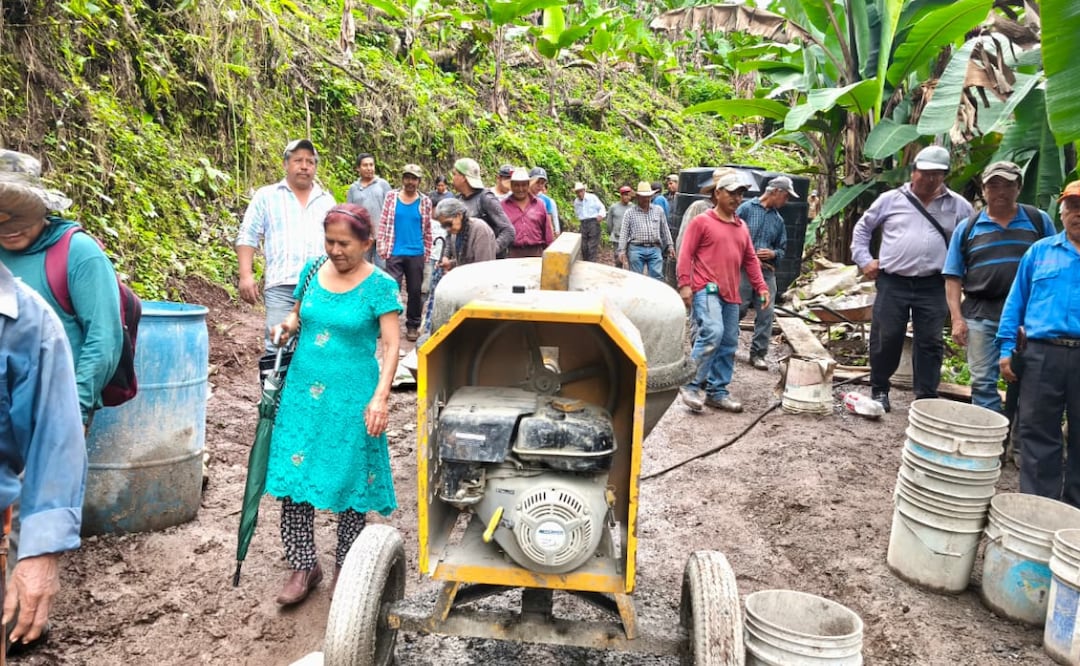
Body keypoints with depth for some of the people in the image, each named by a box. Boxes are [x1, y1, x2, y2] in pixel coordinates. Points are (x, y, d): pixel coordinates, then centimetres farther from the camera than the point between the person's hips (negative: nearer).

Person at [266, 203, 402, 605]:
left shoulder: (380, 285, -8)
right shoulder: (313, 272, 5)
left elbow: (391, 346, -11)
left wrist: (380, 397, -21)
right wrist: (288, 326, -4)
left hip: (351, 395, -4)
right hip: (303, 390, 4)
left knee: (349, 479, 5)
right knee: (293, 476, 2)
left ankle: (346, 567, 23)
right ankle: (303, 564, 17)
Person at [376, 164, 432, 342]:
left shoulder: (425, 201, 3)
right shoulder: (391, 197, 2)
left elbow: (427, 230, 6)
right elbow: (383, 223, 2)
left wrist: (427, 253, 6)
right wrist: (381, 246, -3)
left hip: (416, 254, 1)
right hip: (394, 253, -1)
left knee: (415, 291, 7)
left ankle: (413, 325, 20)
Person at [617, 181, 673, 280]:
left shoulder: (658, 210, 14)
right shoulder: (630, 212, 6)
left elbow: (665, 230, 18)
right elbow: (624, 233, 2)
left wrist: (669, 245, 14)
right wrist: (622, 250, -6)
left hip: (655, 249, 2)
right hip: (636, 249, -2)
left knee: (657, 277, -5)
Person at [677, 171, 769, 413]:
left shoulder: (741, 227, 19)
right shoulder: (701, 221, 0)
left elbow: (750, 259, 22)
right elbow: (686, 254, -4)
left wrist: (761, 287, 12)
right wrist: (684, 284, -13)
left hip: (731, 294, 7)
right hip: (706, 290, -7)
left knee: (728, 344, 6)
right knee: (712, 334, -23)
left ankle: (717, 391, 16)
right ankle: (691, 385, -11)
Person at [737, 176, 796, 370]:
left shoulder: (778, 219, 15)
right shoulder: (747, 208, -1)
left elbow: (782, 249, 19)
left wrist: (773, 254, -3)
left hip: (767, 271, 5)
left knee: (766, 313, -1)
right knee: (738, 309, -1)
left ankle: (758, 354, 7)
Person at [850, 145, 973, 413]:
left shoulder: (958, 206, 7)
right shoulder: (891, 199, 5)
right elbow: (862, 227, 14)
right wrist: (864, 260, 6)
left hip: (933, 287, 1)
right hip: (892, 283, -1)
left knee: (930, 342, 3)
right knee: (886, 339, 3)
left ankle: (926, 397, 12)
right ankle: (879, 390, 19)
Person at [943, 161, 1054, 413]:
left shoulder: (1039, 221, 8)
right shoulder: (967, 228, 8)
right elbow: (953, 277, 6)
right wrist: (957, 319, -3)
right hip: (980, 316, 1)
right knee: (983, 383, 4)